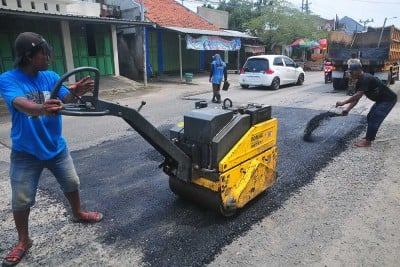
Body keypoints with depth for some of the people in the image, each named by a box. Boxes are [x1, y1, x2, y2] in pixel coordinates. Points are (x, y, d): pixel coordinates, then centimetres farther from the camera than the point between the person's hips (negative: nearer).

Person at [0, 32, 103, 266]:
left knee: (72, 183, 17)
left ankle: (78, 214, 44)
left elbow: (65, 98, -18)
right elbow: (20, 104, -36)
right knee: (21, 200, 6)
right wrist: (41, 109, -59)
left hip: (56, 146, 4)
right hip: (25, 152, -3)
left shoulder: (51, 76, -2)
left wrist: (76, 92, -43)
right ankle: (23, 241, 28)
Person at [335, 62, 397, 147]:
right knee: (370, 117, 14)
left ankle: (367, 141, -5)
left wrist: (344, 102, -32)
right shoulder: (360, 82, 4)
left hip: (388, 99, -10)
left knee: (374, 119, -12)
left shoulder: (366, 79, -26)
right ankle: (369, 137, 27)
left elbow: (358, 95, -34)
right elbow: (356, 98, 3)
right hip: (381, 100, 10)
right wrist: (347, 109, -7)